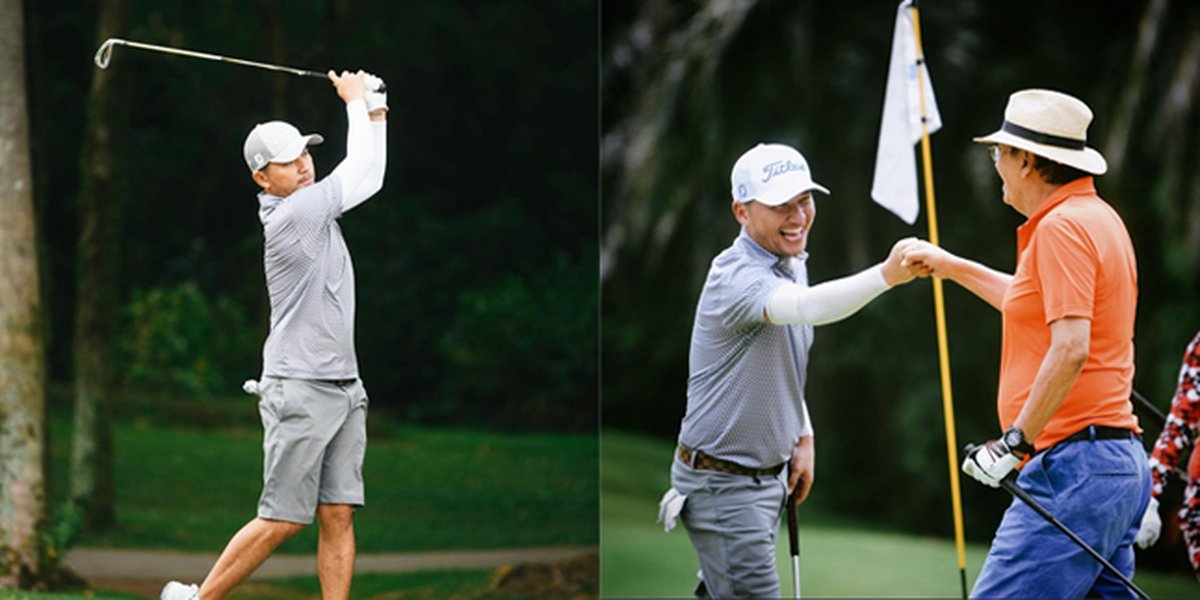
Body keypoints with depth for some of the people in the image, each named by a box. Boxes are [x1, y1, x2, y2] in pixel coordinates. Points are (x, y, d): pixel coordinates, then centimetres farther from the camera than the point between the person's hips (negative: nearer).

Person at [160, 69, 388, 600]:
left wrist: (373, 106, 11)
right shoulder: (290, 216, -15)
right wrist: (356, 101, 5)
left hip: (344, 390, 8)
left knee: (338, 516, 2)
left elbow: (367, 175, 21)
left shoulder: (311, 205, 10)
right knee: (283, 520, -5)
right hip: (300, 392, -8)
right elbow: (362, 168, -10)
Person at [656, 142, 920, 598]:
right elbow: (807, 307, -45)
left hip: (769, 474, 9)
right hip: (721, 485, -9)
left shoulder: (791, 263, 7)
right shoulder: (736, 275, -24)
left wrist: (803, 437, 13)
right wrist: (885, 275, -59)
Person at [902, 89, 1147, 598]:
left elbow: (1070, 348, -23)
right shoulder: (1096, 217, 19)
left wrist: (1016, 440, -19)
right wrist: (953, 267, 43)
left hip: (1073, 468, -10)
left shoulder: (1062, 226, -13)